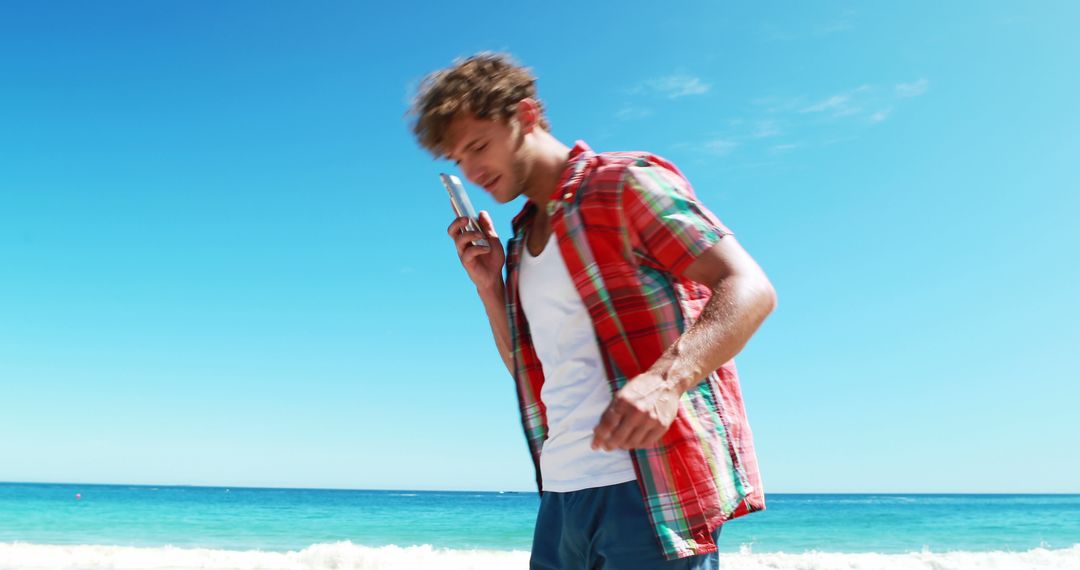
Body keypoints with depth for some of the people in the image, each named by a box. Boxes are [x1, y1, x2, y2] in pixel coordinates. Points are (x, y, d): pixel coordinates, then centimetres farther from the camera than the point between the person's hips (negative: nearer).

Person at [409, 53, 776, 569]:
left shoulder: (625, 184, -4)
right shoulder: (522, 242, 18)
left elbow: (749, 289, -14)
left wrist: (666, 380, -30)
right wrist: (489, 285, 6)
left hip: (650, 488, -7)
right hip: (563, 494, 7)